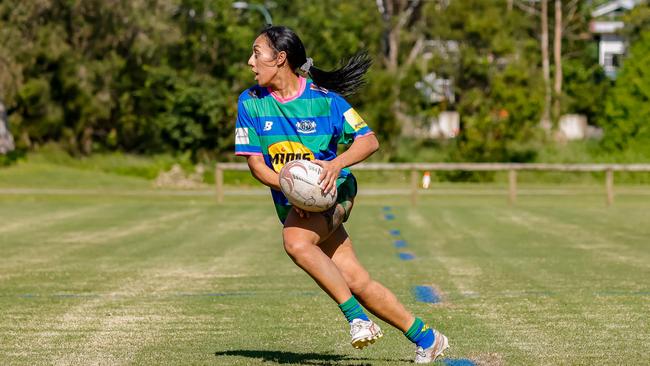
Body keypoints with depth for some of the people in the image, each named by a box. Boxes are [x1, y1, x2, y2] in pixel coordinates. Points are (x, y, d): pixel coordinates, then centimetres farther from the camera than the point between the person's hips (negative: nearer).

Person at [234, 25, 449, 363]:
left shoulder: (323, 99, -11)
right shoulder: (251, 102, -2)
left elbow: (369, 142, -10)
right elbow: (256, 164, -3)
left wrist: (336, 165, -28)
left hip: (332, 190, -4)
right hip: (291, 202, 4)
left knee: (296, 242, -34)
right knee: (356, 282, -3)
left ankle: (356, 316, -24)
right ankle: (424, 337, 8)